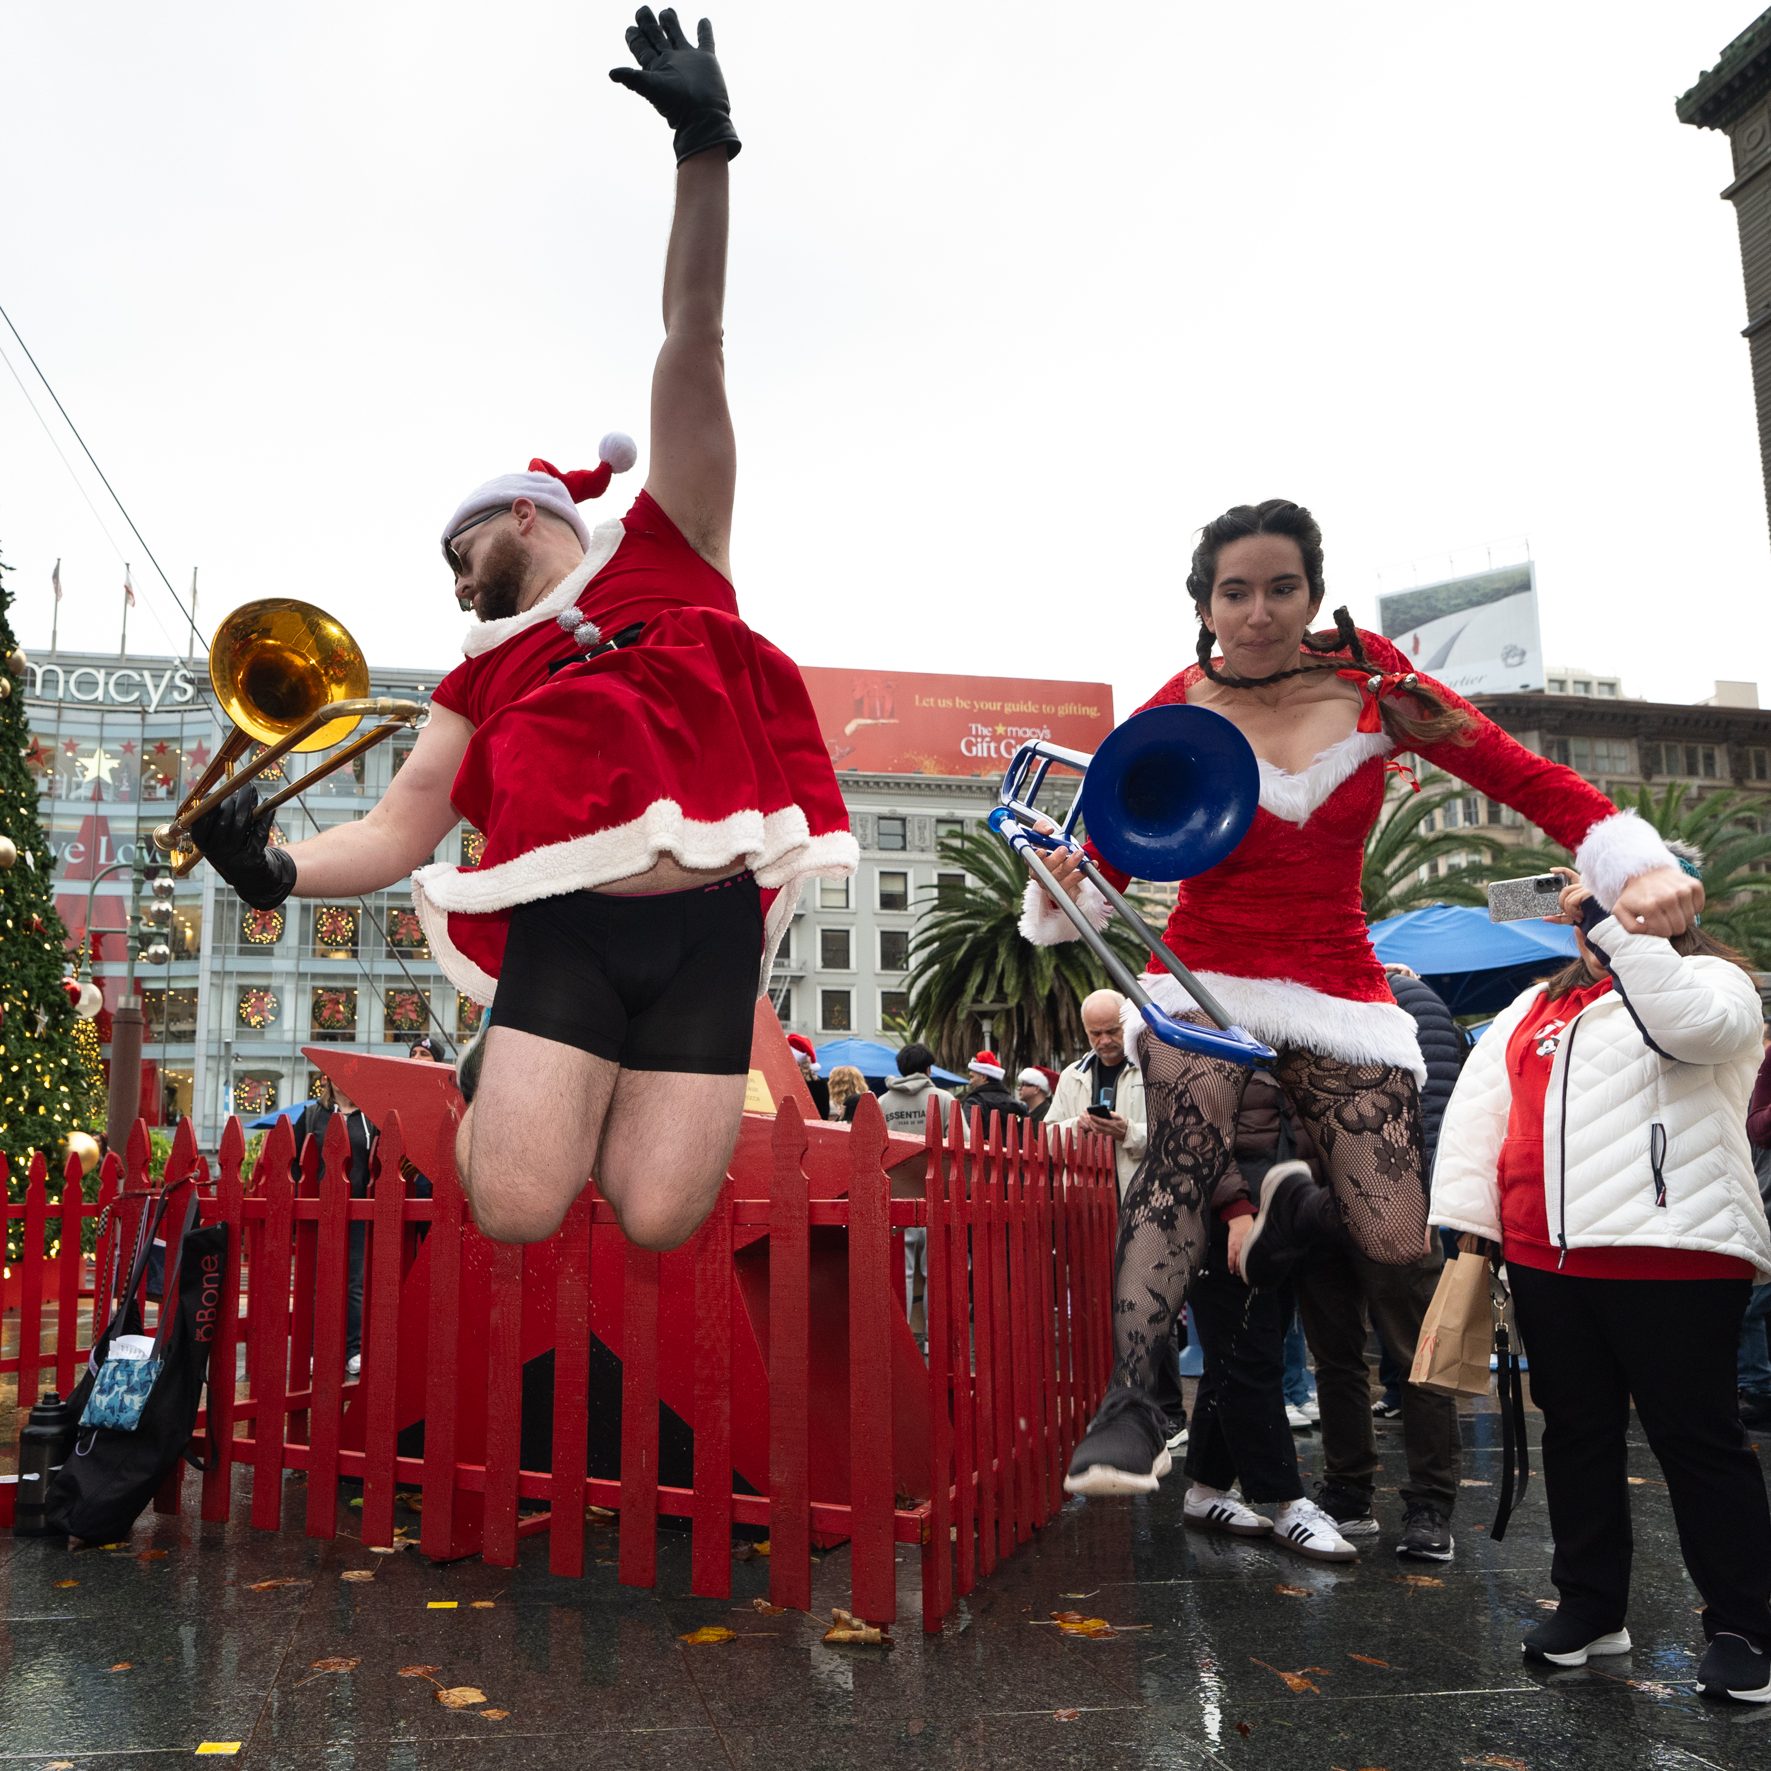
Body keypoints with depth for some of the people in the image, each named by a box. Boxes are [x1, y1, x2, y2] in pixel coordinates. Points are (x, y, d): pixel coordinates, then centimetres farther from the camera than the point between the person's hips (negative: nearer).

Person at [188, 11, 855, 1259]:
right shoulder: (487, 671, 20)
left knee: (659, 1223, -6)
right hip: (566, 930, 2)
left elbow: (694, 346, 8)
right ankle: (508, 1082, 23)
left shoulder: (667, 550, 15)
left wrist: (705, 152, 4)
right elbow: (400, 831, 10)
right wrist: (277, 868, -9)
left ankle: (631, 1093, 28)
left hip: (708, 928, -1)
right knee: (516, 1211, -11)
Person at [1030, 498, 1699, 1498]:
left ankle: (1297, 1205, 27)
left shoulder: (1369, 682, -2)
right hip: (1207, 976, -1)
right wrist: (1060, 898, -24)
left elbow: (1524, 778, -5)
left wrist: (1640, 868, -20)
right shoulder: (1174, 719, -3)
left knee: (1397, 1245, -7)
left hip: (1340, 986, 2)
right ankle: (1130, 1402, -26)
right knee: (1186, 1155, -31)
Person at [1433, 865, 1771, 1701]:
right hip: (1545, 1259, 6)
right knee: (1575, 1432, 14)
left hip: (1670, 1257, -6)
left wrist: (1610, 920, -18)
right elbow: (1478, 1102, 11)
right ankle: (1590, 1607, 27)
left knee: (1695, 1436, 2)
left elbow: (1696, 1022, -22)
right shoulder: (1538, 1005, 18)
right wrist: (1470, 1222, 1)